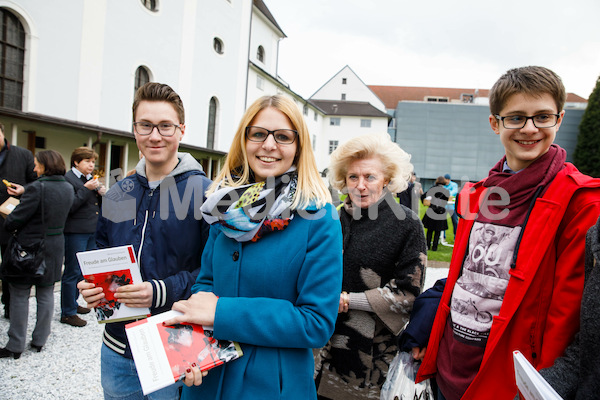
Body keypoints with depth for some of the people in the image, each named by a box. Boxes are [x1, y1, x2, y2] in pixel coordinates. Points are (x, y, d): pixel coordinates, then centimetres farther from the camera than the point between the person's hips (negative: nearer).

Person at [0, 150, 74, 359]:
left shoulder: (37, 188, -21)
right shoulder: (68, 188, 1)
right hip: (55, 246, 7)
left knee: (20, 295, 6)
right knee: (46, 294, 15)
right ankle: (40, 340, 24)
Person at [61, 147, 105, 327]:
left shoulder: (91, 179, 15)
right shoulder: (68, 179, -9)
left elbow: (97, 205, 20)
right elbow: (70, 207, -18)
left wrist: (102, 193, 1)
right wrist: (86, 189, -19)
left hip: (92, 231, 8)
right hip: (75, 232, -8)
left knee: (82, 270, 16)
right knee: (72, 272, -1)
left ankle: (72, 303, 31)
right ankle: (68, 313, 9)